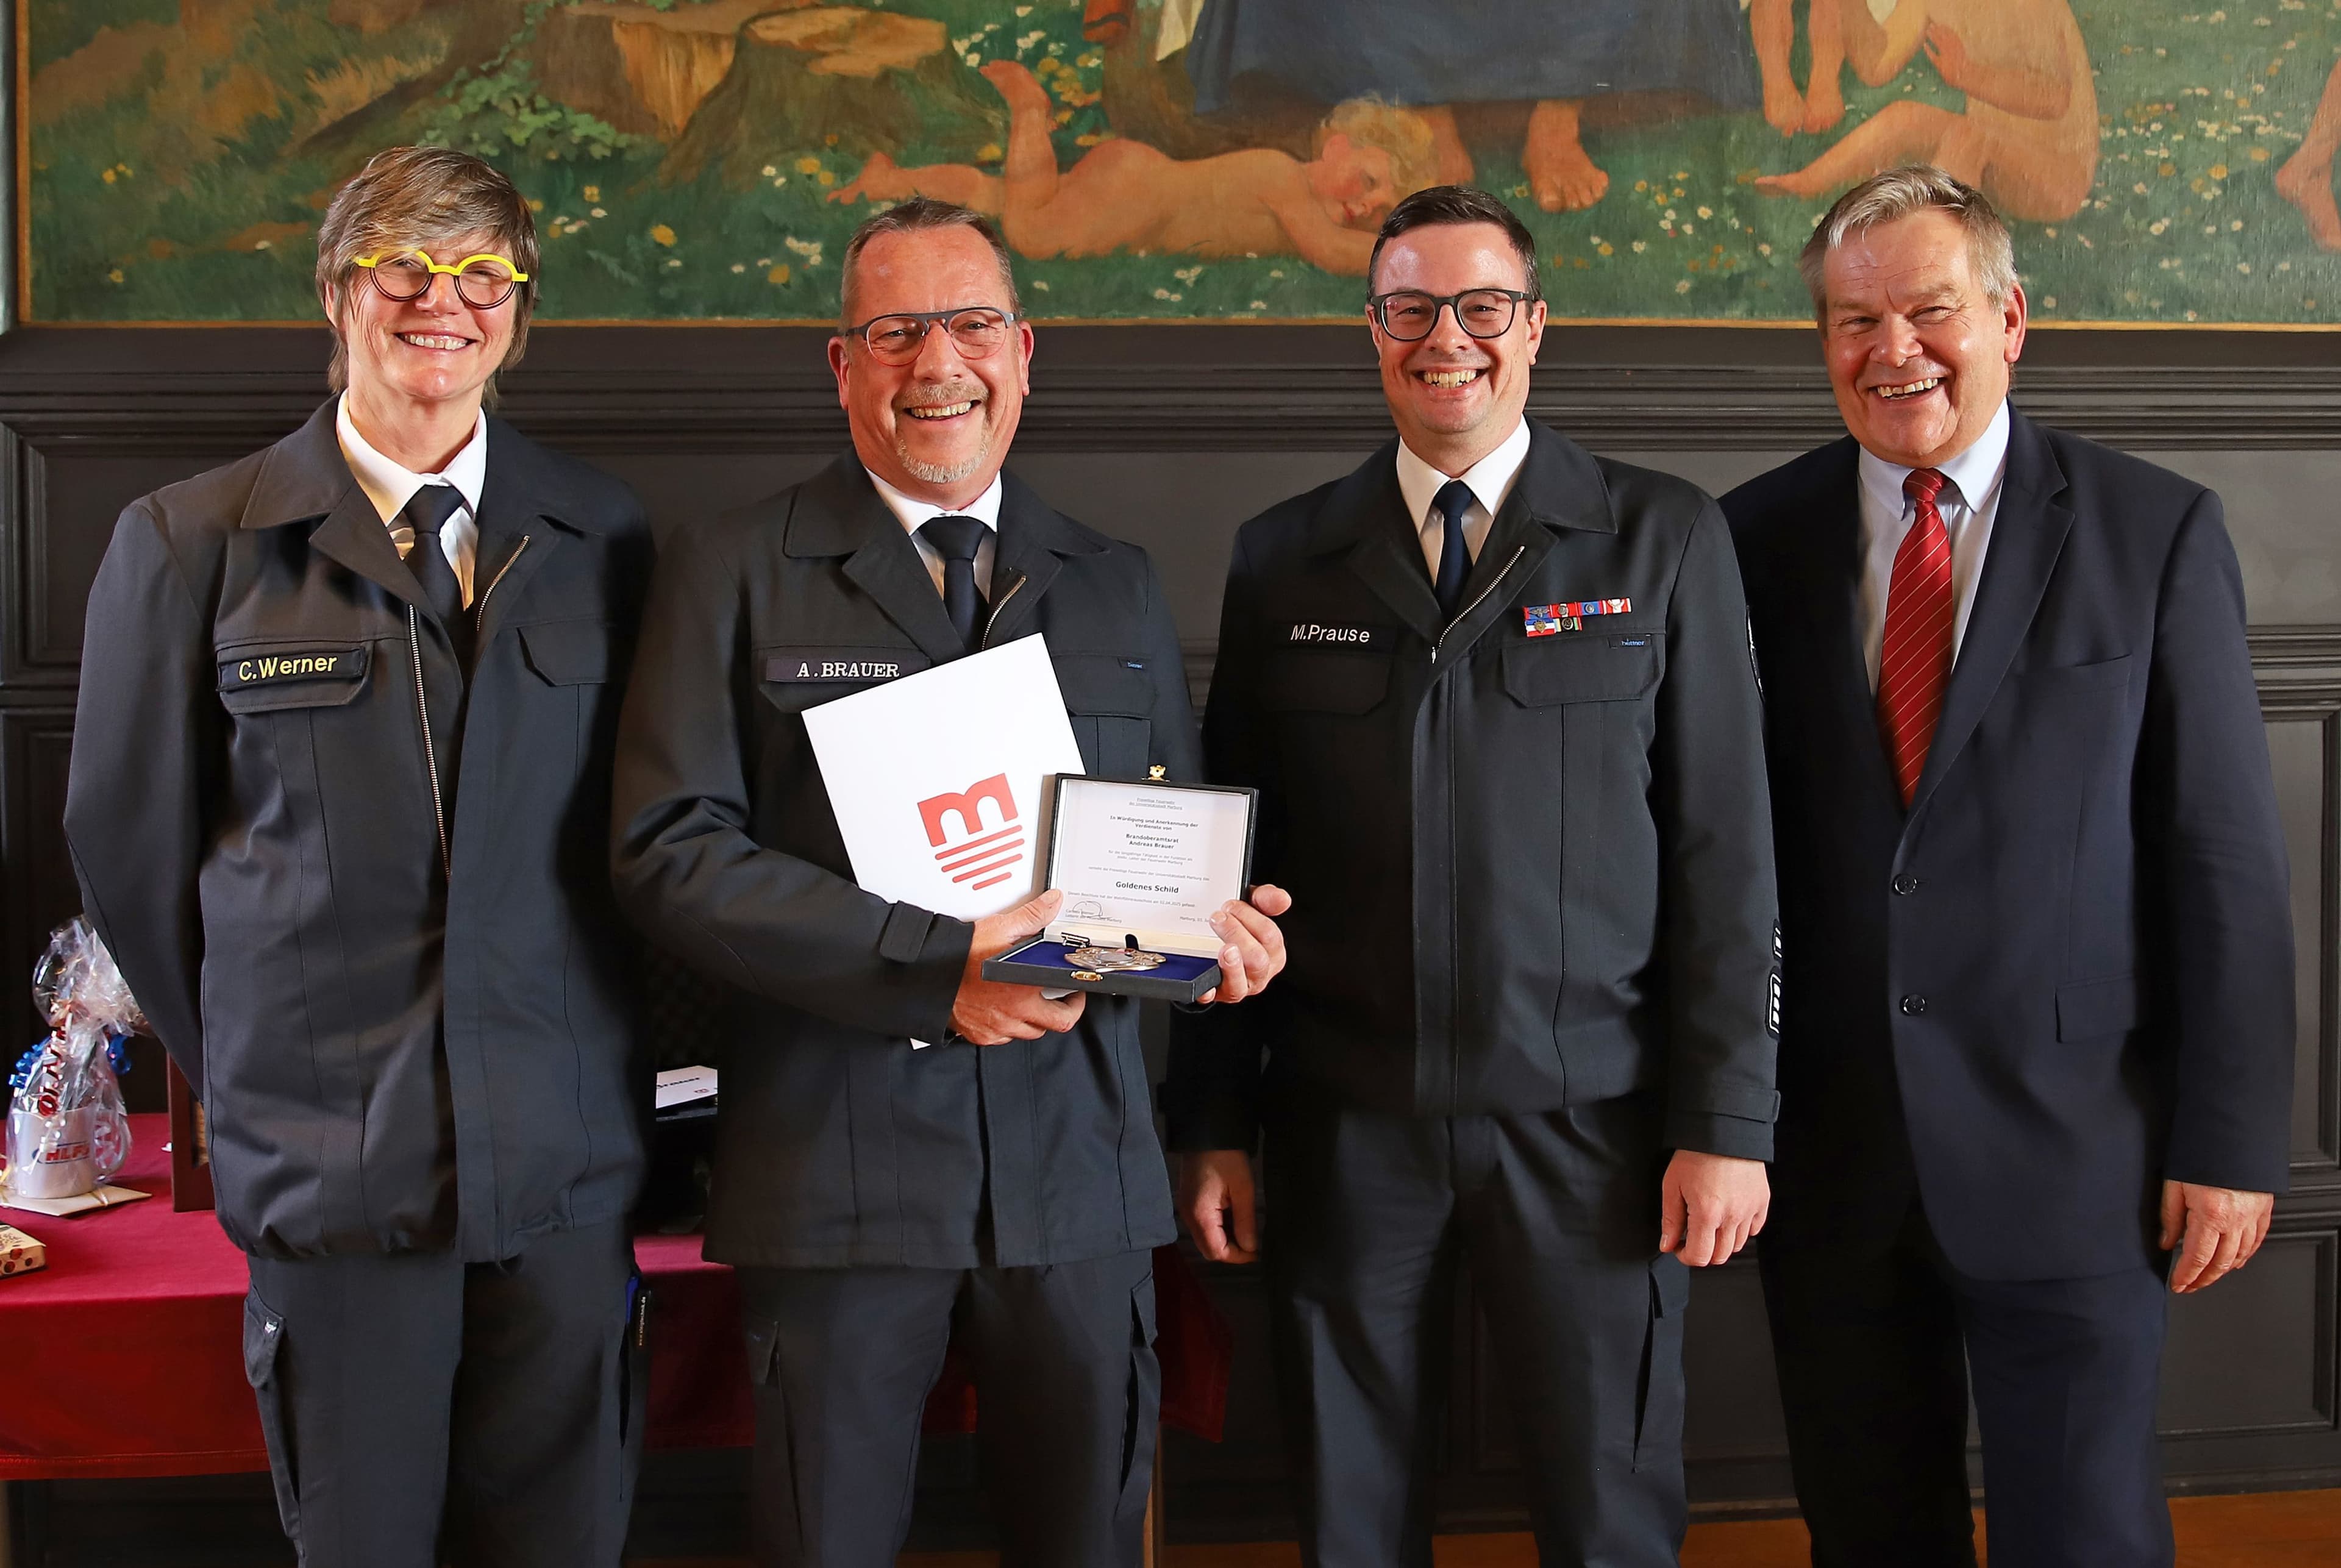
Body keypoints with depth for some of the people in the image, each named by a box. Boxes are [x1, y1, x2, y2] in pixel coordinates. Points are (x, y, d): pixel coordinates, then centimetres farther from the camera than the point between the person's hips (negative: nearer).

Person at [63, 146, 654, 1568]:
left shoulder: (605, 537, 5)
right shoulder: (191, 542, 1)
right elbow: (129, 839, 7)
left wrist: (608, 1059, 9)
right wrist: (249, 1065, 11)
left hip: (567, 1158, 2)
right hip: (332, 1166, -1)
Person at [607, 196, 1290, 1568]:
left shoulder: (1120, 589, 12)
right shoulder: (736, 572, 0)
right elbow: (671, 850, -9)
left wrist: (1216, 924, -8)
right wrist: (935, 964, -19)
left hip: (1078, 1158, 3)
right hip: (836, 1159, -3)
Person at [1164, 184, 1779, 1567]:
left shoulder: (1664, 541, 2)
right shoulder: (1283, 560, 8)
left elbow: (1726, 847, -1)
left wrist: (1727, 1124, -6)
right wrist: (1214, 1125, 5)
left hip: (1590, 1126, -1)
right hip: (1345, 1130, 2)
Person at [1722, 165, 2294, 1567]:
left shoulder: (2155, 532, -1)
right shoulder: (1755, 541, 4)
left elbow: (2227, 856, -3)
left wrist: (2230, 1138, -6)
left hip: (2069, 1148, -2)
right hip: (1823, 1150, 2)